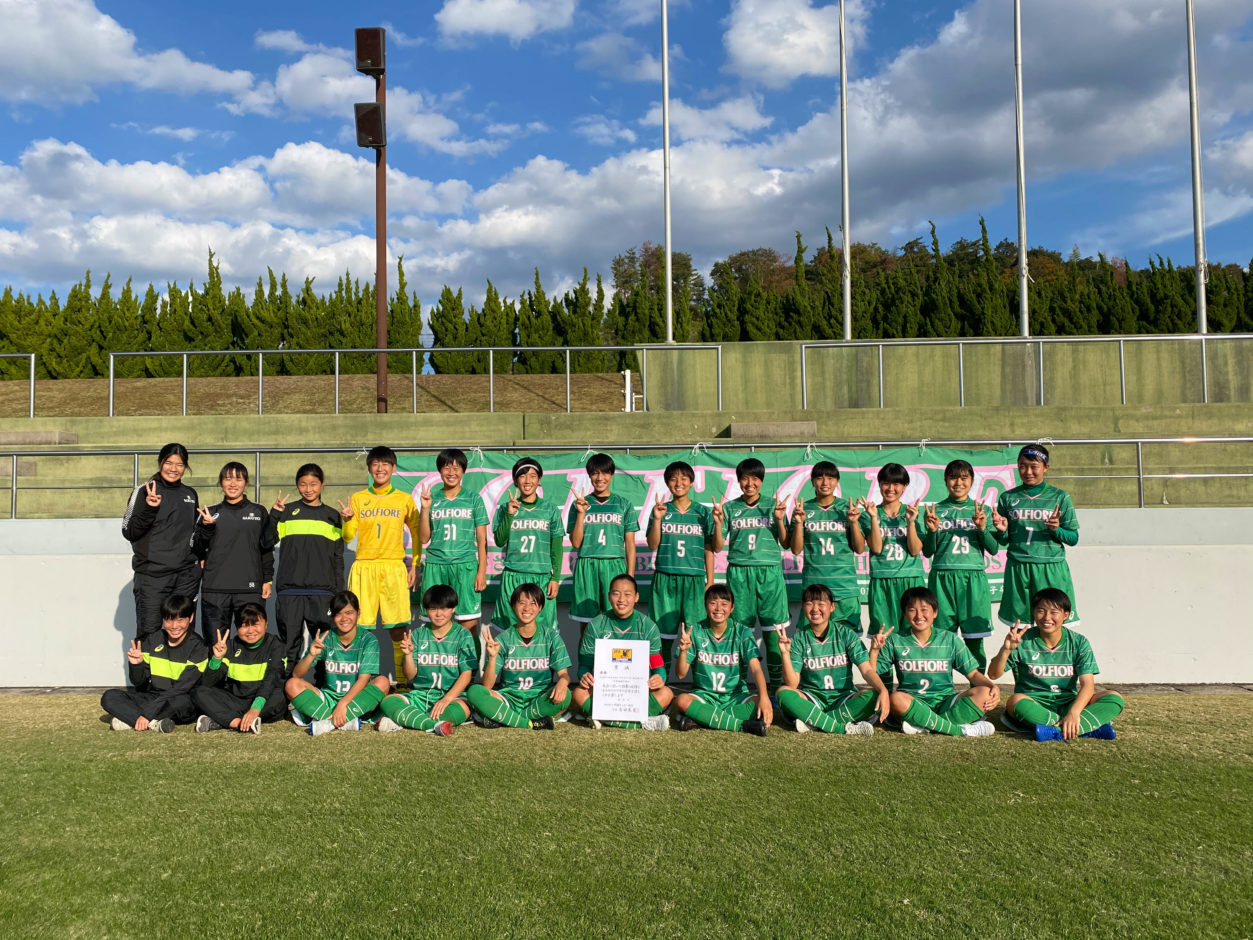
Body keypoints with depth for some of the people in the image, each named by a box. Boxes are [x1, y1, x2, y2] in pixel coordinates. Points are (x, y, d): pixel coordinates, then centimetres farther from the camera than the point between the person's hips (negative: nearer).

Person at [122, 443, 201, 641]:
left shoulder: (190, 494, 14)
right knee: (148, 633, -6)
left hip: (186, 576, 4)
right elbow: (129, 532, -6)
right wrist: (149, 509, -20)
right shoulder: (145, 491, -1)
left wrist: (199, 557, 12)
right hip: (152, 574, -4)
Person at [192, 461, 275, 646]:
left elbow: (267, 548, 12)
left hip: (250, 589, -1)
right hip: (214, 590, 1)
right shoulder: (211, 513, 11)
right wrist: (206, 527, -7)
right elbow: (197, 550, 9)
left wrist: (268, 580, 4)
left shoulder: (259, 512, 10)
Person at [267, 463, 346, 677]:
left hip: (323, 590, 1)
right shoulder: (288, 511, 9)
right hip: (290, 589, -1)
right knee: (289, 640, 3)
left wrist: (339, 592, 9)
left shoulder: (332, 516, 13)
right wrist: (274, 513, -10)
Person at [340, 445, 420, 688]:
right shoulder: (358, 498, 10)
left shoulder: (405, 499, 9)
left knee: (398, 627, -4)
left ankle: (401, 679, 7)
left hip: (394, 568, -1)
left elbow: (416, 533, 15)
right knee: (360, 627, -4)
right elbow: (348, 537, 8)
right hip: (363, 567, 1)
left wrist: (415, 566, 7)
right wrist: (347, 519, -13)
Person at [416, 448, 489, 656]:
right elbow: (424, 538, 9)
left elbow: (481, 539, 6)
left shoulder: (473, 499, 7)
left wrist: (482, 571, -2)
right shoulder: (431, 498, 10)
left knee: (468, 623, -4)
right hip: (435, 565, 2)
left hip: (465, 564, -1)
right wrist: (424, 508, -3)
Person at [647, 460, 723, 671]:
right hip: (665, 578, 0)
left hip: (694, 579, 0)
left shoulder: (703, 512, 7)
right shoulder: (660, 510, 8)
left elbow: (713, 548, 9)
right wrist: (657, 519, -10)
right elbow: (652, 545, 0)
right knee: (664, 634, 1)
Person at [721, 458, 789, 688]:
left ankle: (777, 686, 5)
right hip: (739, 572, 0)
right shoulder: (730, 508, 9)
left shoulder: (773, 506, 10)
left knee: (773, 630, -1)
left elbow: (785, 544, 8)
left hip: (770, 573, 0)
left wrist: (779, 519, -6)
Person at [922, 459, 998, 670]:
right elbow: (927, 551, 7)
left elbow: (993, 550, 5)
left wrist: (982, 528, -10)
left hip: (973, 577, 0)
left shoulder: (981, 510, 11)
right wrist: (932, 530, -10)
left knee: (974, 641, 0)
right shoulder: (935, 510, 9)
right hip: (942, 578, 0)